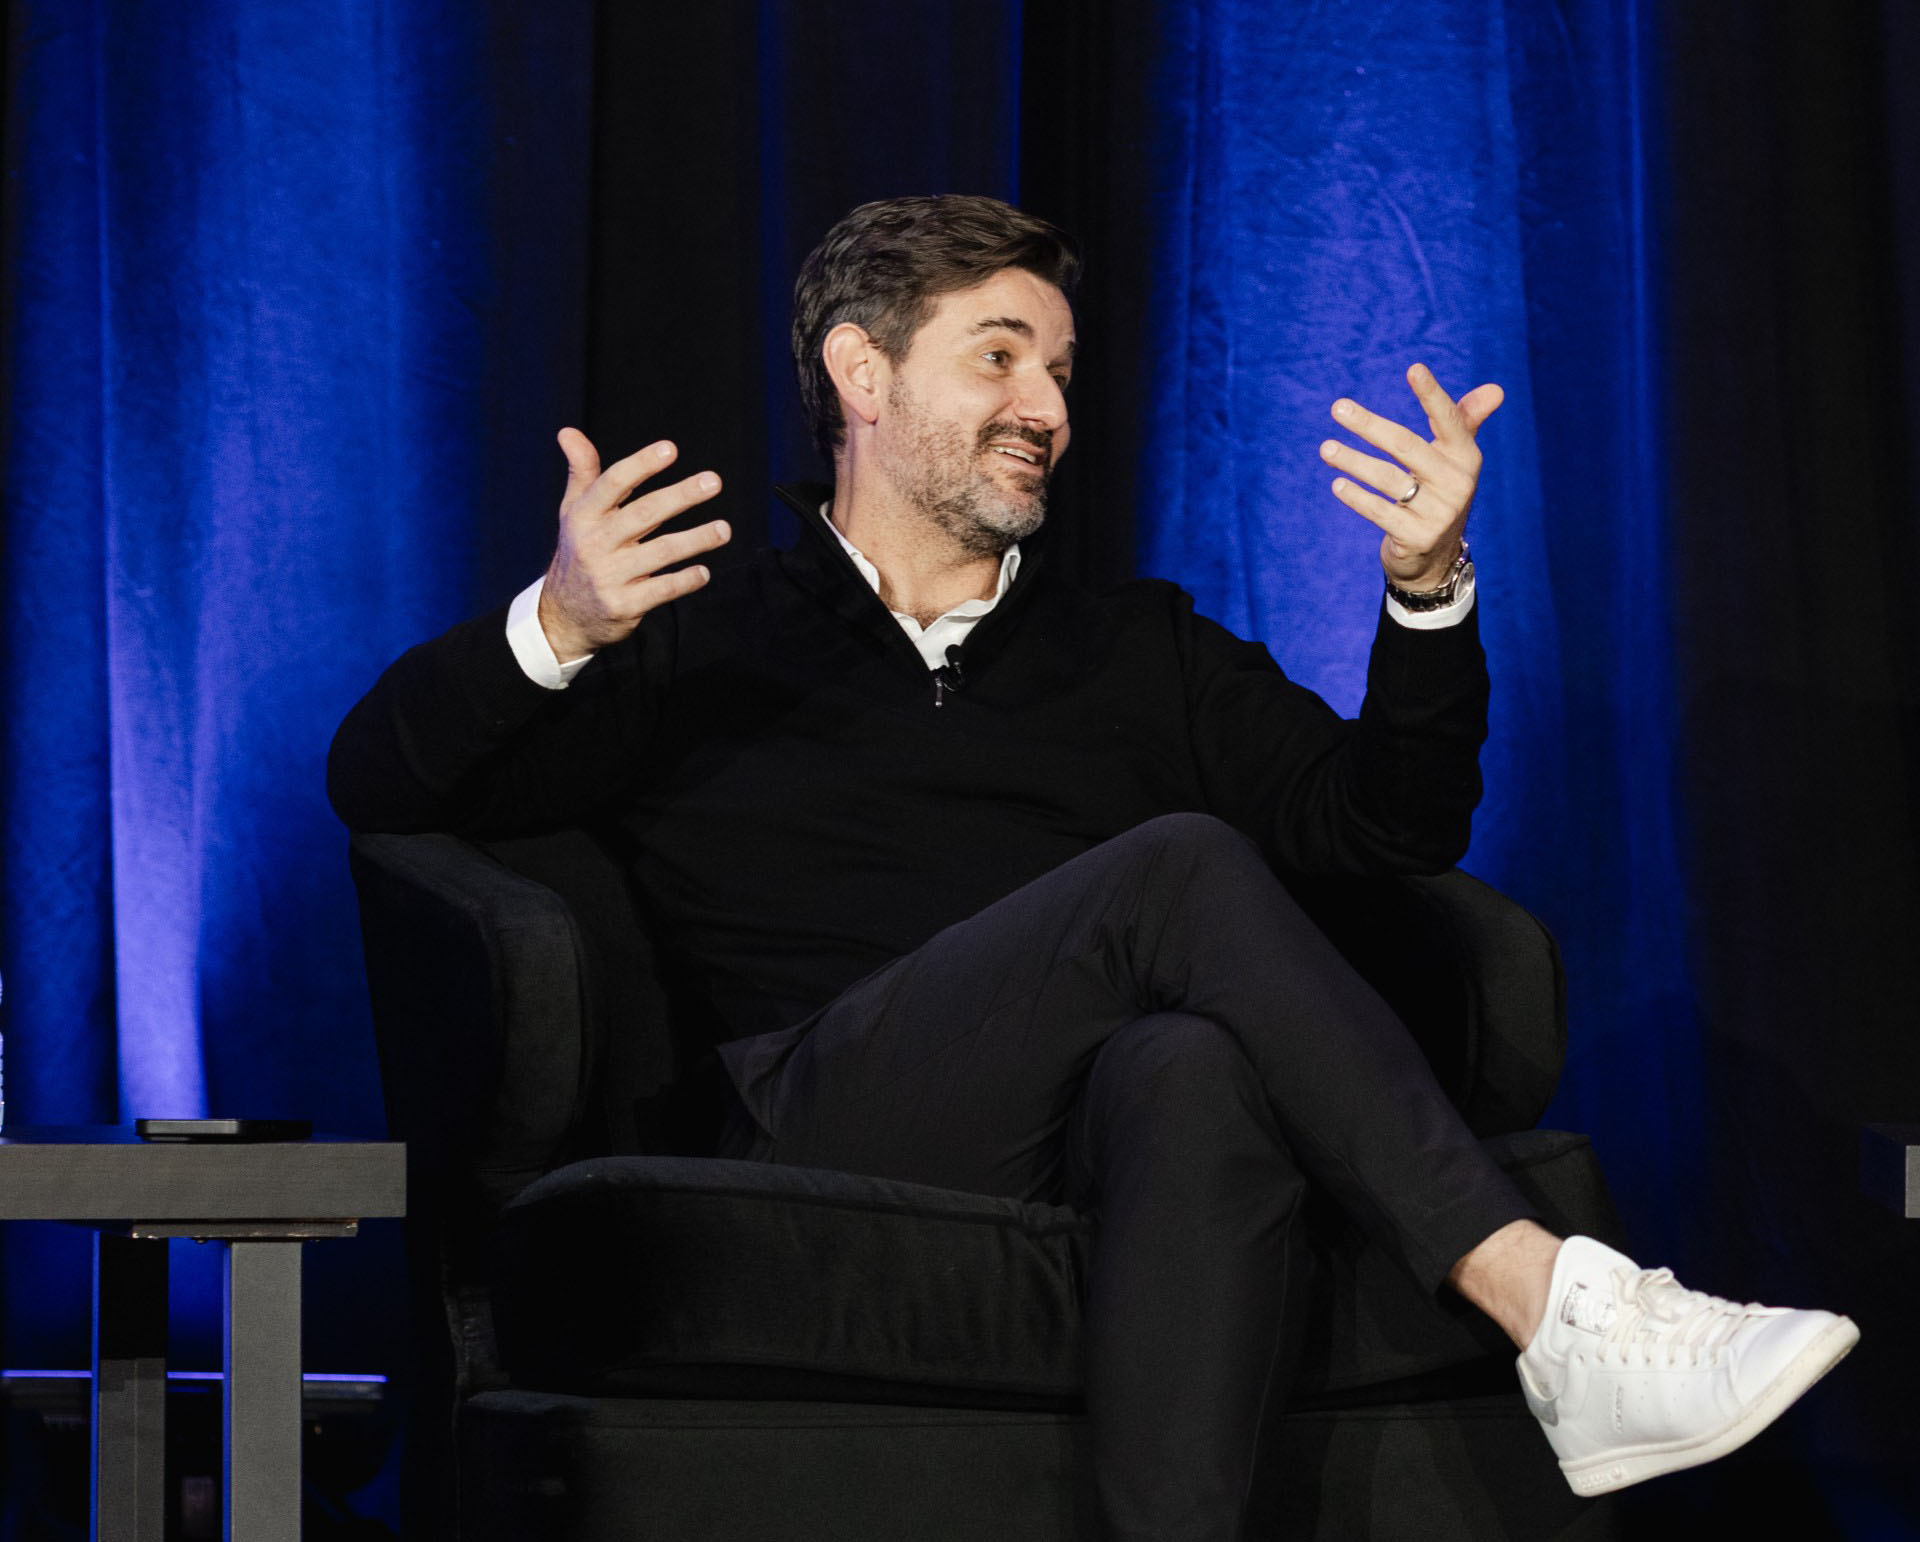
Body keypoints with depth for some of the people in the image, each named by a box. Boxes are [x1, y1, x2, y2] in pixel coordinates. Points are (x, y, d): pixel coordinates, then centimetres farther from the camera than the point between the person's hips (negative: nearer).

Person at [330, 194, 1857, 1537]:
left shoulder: (1139, 652, 30)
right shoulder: (702, 649, 20)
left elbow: (1387, 827, 19)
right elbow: (376, 783, 10)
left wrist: (1429, 591, -1)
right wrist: (554, 629, -12)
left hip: (1118, 1124, 3)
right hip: (834, 1129, -2)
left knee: (1196, 1068, -38)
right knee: (1182, 873, -30)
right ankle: (1564, 1317, -38)